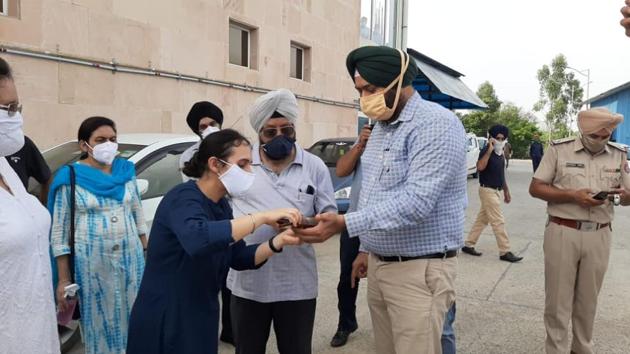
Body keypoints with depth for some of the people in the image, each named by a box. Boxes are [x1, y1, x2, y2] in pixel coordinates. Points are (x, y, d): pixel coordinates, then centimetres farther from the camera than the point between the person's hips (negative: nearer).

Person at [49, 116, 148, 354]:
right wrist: (63, 280, -6)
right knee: (100, 322, 9)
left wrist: (147, 252, 10)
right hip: (91, 264, -3)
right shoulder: (70, 178, -7)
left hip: (131, 259, 3)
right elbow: (59, 233, -5)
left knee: (133, 317, 10)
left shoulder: (126, 171, 4)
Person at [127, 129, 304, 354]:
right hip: (165, 323, -8)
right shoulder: (184, 198, -21)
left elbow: (240, 258, 6)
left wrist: (279, 242, -11)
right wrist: (262, 218, -37)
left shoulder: (221, 206, 4)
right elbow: (196, 239, -43)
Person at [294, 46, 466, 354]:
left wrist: (344, 223, -30)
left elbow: (416, 201, -27)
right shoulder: (380, 127, 11)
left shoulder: (436, 124, -17)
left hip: (419, 270, -8)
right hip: (379, 265, 8)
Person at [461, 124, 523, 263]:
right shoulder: (486, 151, -15)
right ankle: (505, 252, 1)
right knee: (498, 221, -5)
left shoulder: (500, 154, 12)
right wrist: (489, 150, -31)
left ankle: (468, 245, 21)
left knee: (482, 220, 13)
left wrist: (506, 191, 21)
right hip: (488, 190, -9)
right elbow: (480, 167, -34)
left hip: (495, 191, 9)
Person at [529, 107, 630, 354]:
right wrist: (573, 196, -17)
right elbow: (535, 188, -5)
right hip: (563, 233, -3)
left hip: (599, 236, 3)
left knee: (588, 299, 15)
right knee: (558, 299, 4)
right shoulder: (559, 149, -4)